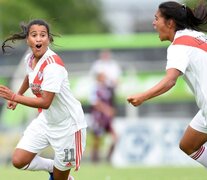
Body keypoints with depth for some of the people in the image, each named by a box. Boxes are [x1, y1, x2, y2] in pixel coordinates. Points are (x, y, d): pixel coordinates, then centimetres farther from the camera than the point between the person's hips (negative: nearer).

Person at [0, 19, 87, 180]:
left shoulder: (53, 64, -28)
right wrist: (17, 96, 30)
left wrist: (15, 97, -30)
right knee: (18, 161, -1)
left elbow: (45, 102, -32)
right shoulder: (30, 58, -4)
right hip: (46, 120, 7)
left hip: (67, 124, -7)